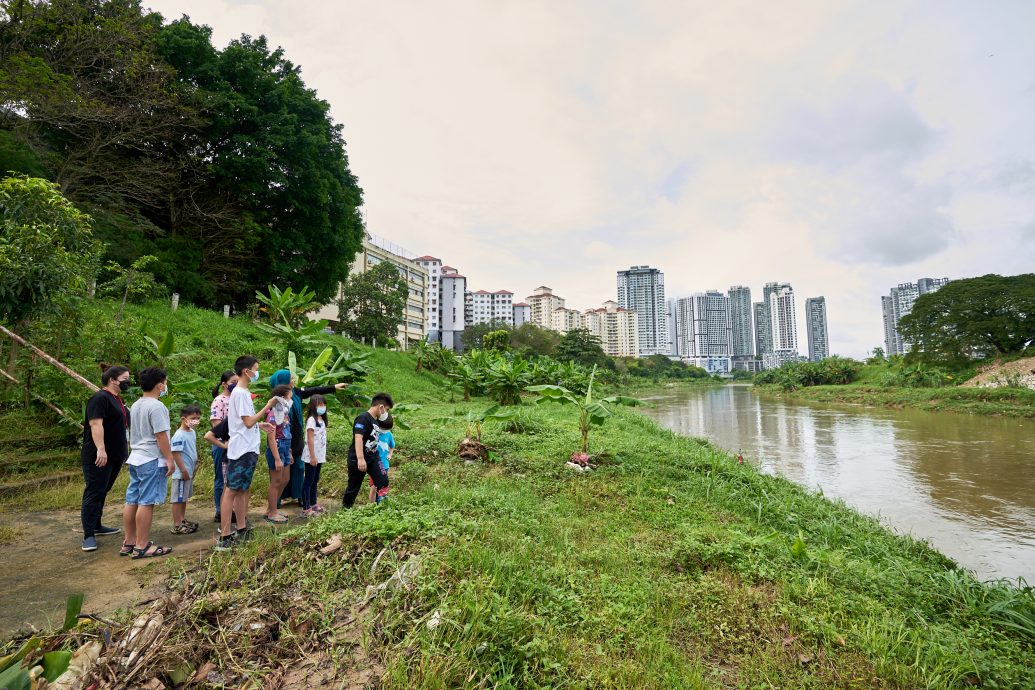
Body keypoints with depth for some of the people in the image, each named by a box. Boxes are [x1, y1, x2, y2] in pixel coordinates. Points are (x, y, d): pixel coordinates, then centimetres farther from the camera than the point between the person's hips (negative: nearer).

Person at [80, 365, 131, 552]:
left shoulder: (117, 400, 16)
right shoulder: (100, 398, -14)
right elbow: (96, 424, -23)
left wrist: (125, 449, 24)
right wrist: (101, 449, -29)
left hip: (115, 457, 10)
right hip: (99, 457, -10)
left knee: (102, 492, 18)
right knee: (94, 493, -6)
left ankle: (96, 526, 29)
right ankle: (88, 535, -2)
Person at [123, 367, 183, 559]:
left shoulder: (135, 406, 14)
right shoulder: (156, 406, -16)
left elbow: (134, 434, 21)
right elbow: (161, 436, -17)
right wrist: (170, 460, -13)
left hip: (135, 458, 10)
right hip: (152, 460, -10)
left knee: (131, 501, 12)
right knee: (146, 503, -5)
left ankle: (129, 543, 21)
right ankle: (142, 546, -1)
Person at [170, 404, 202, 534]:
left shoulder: (193, 432, 8)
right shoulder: (179, 435, -20)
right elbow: (175, 453, -22)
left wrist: (195, 465, 19)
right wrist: (184, 470, -20)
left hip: (190, 472, 9)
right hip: (181, 473, -9)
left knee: (184, 497, 20)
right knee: (178, 499, 0)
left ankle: (183, 520, 32)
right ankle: (177, 526, 8)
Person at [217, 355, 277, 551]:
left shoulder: (242, 392, 15)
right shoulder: (240, 393, -15)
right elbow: (249, 422, -18)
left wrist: (260, 424, 12)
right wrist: (268, 406, -14)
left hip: (248, 450, 10)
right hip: (242, 451, -10)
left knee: (242, 490, 14)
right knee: (231, 490, -5)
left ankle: (241, 529, 23)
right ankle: (224, 536, 0)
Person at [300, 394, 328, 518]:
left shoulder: (322, 420, 11)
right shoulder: (312, 419, -14)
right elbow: (310, 439, -17)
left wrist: (323, 455, 15)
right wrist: (312, 456, -19)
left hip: (319, 456, 8)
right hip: (311, 457, -8)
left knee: (315, 481, 16)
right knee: (309, 481, -2)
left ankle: (314, 504, 26)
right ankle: (306, 508, 3)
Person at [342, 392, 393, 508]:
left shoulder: (375, 420, 11)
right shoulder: (363, 418, -16)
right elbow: (358, 438, -28)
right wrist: (360, 459, -36)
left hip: (372, 458, 8)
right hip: (358, 460, -8)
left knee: (383, 481, -6)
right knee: (353, 487, 6)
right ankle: (345, 509, 25)